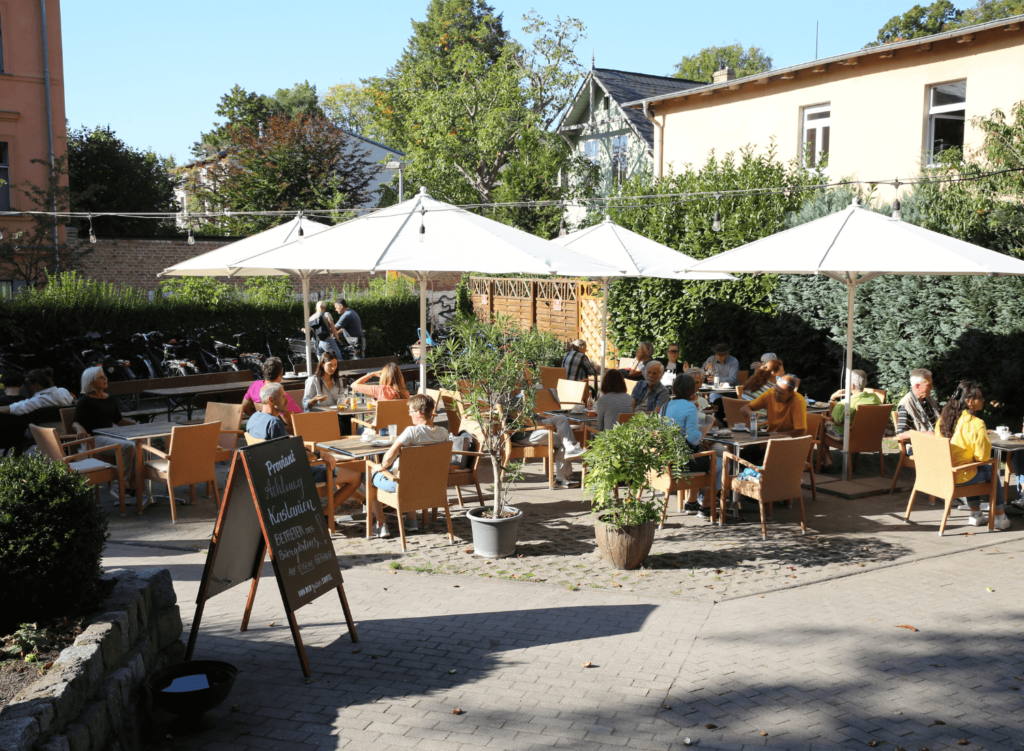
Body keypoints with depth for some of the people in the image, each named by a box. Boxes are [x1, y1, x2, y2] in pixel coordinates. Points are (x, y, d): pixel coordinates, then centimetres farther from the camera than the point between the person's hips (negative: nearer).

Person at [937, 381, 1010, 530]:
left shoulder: (944, 417, 0)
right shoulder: (975, 424, -22)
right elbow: (983, 456, -17)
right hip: (960, 476, -7)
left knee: (975, 472, 34)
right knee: (992, 472, 21)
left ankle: (976, 515, 35)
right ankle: (1000, 518, 27)